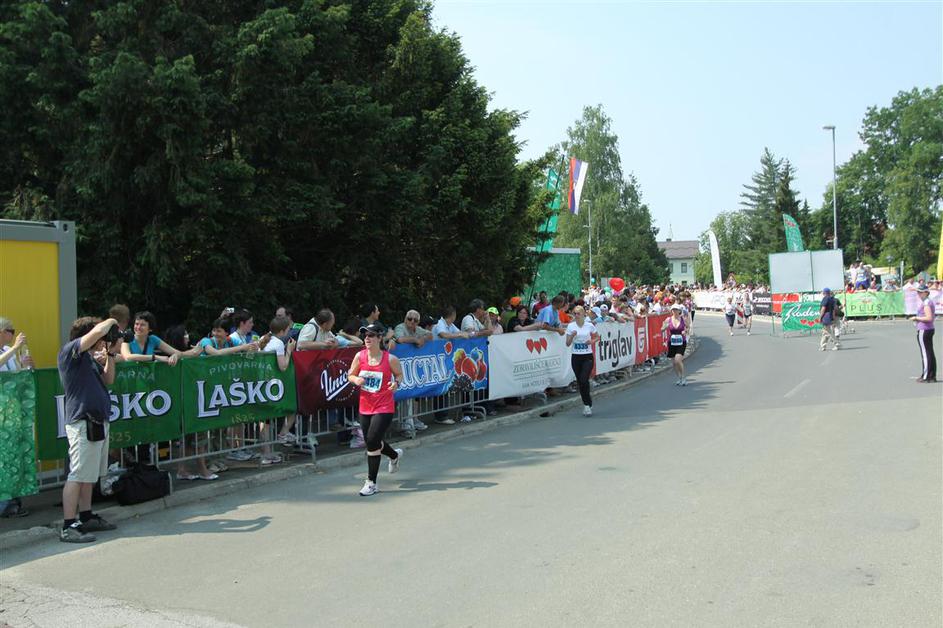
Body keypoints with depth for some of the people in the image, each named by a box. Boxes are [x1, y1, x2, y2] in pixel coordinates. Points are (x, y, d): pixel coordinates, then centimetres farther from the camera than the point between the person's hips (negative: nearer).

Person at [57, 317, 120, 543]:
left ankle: (86, 518, 24)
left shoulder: (90, 357, 18)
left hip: (98, 421, 10)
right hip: (83, 422, -10)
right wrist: (110, 321, -3)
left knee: (89, 475, 15)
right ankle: (68, 527, -7)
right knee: (77, 475, -9)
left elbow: (108, 380, 21)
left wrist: (110, 354, 12)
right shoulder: (69, 351, -9)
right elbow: (98, 331, -23)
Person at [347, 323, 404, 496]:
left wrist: (396, 383, -14)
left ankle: (371, 483, 3)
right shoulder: (360, 356, -3)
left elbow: (399, 374, 7)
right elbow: (350, 375, 9)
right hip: (365, 407, 5)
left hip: (384, 408, -5)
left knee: (372, 442, -12)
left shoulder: (390, 358, -10)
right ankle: (395, 455, 50)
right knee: (371, 442, 17)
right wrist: (356, 380, -13)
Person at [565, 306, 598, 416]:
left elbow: (597, 337, 13)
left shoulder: (589, 325, -2)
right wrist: (572, 336, -18)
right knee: (579, 381, 5)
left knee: (584, 380, -16)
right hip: (576, 357, 2)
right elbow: (568, 344, 0)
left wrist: (592, 341, -8)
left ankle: (587, 405, -4)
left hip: (588, 357, -2)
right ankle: (587, 404, 21)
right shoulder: (570, 326, 0)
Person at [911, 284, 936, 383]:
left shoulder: (926, 303, -16)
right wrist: (918, 319, 15)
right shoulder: (929, 302, 16)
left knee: (925, 354, -6)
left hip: (923, 331, -10)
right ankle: (932, 376, 18)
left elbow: (929, 318, -25)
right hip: (930, 329, 10)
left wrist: (916, 318, -15)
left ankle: (926, 377, -3)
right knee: (930, 353, 12)